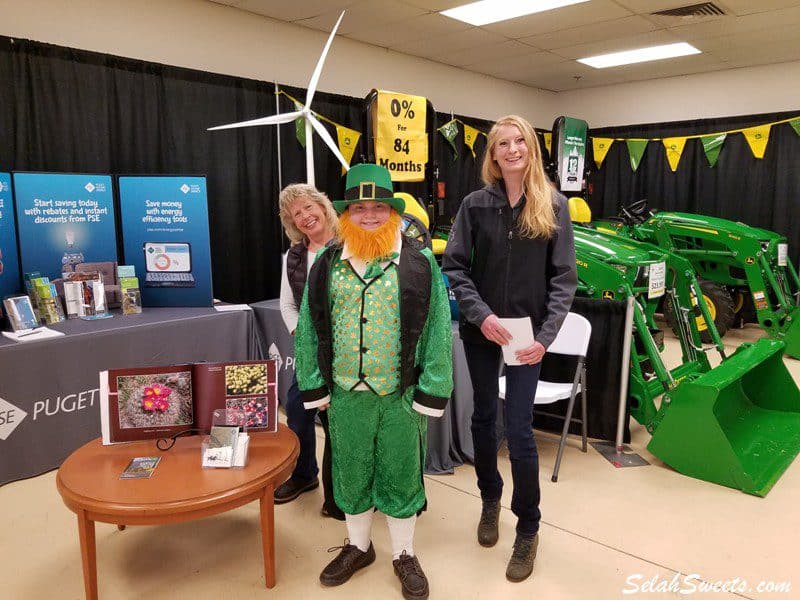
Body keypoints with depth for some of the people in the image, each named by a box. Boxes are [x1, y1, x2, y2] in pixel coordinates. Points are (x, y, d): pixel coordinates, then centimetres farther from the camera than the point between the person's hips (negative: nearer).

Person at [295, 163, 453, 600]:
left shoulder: (420, 264, -5)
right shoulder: (327, 264, 2)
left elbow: (437, 331, -7)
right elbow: (308, 329, 4)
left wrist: (431, 393, -9)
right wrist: (314, 387, 1)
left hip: (401, 396, -2)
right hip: (345, 395, 3)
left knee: (400, 476, 12)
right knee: (351, 475, 17)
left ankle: (404, 555, 34)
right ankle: (358, 546, 41)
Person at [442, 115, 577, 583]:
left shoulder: (554, 205, -2)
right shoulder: (476, 204, -1)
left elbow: (564, 277, -4)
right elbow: (454, 266, -3)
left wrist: (546, 335, -14)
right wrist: (481, 315, -17)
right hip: (481, 331, 2)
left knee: (519, 429, -2)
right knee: (484, 418, 15)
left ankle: (529, 529, 19)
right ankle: (490, 500, 39)